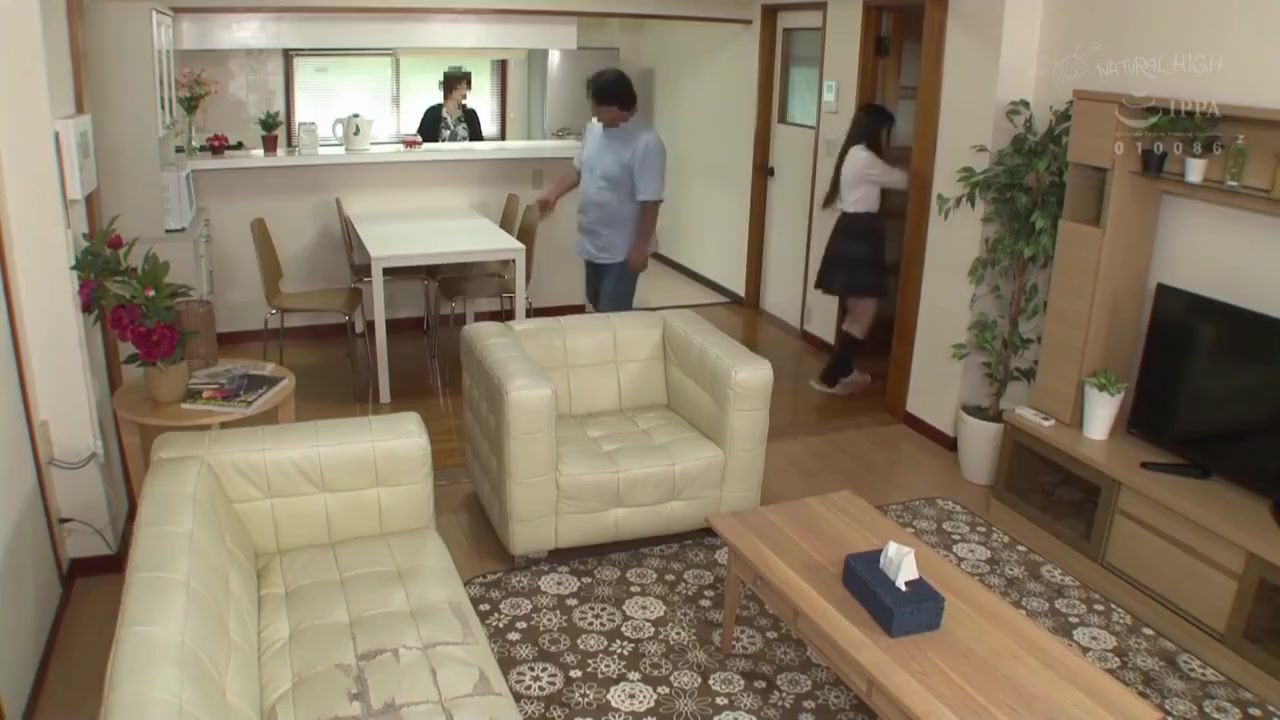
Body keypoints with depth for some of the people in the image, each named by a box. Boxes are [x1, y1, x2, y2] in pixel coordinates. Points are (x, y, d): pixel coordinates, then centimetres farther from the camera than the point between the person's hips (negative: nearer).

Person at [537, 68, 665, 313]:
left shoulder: (646, 144, -22)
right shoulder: (593, 129, 3)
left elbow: (650, 202, -21)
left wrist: (641, 247, -21)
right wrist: (554, 192, 6)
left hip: (621, 249, -8)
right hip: (592, 242, 8)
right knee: (597, 309, 20)